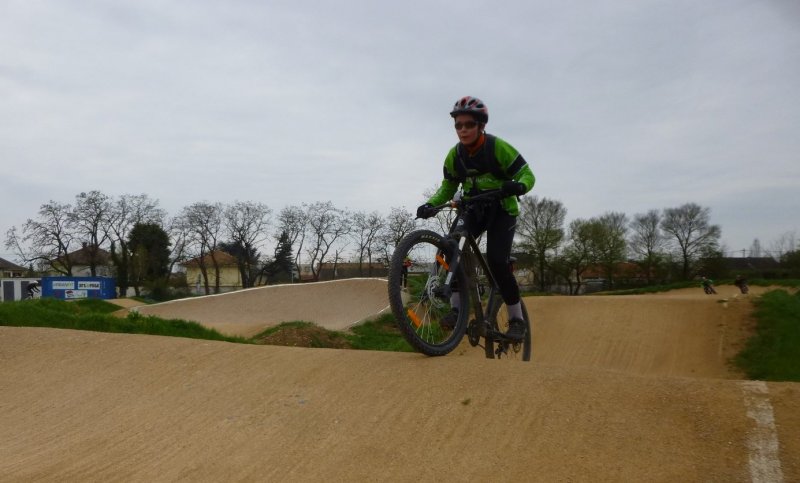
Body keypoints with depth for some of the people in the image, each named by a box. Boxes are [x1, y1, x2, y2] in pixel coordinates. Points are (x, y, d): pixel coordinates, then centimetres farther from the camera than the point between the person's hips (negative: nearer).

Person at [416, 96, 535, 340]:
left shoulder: (498, 147, -18)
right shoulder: (454, 155, -5)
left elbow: (527, 174, -16)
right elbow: (447, 188, 4)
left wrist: (518, 186, -40)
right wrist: (430, 205, -15)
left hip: (502, 210, -4)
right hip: (473, 210, 4)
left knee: (497, 262, -20)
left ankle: (516, 319, -3)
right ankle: (457, 308, -14)